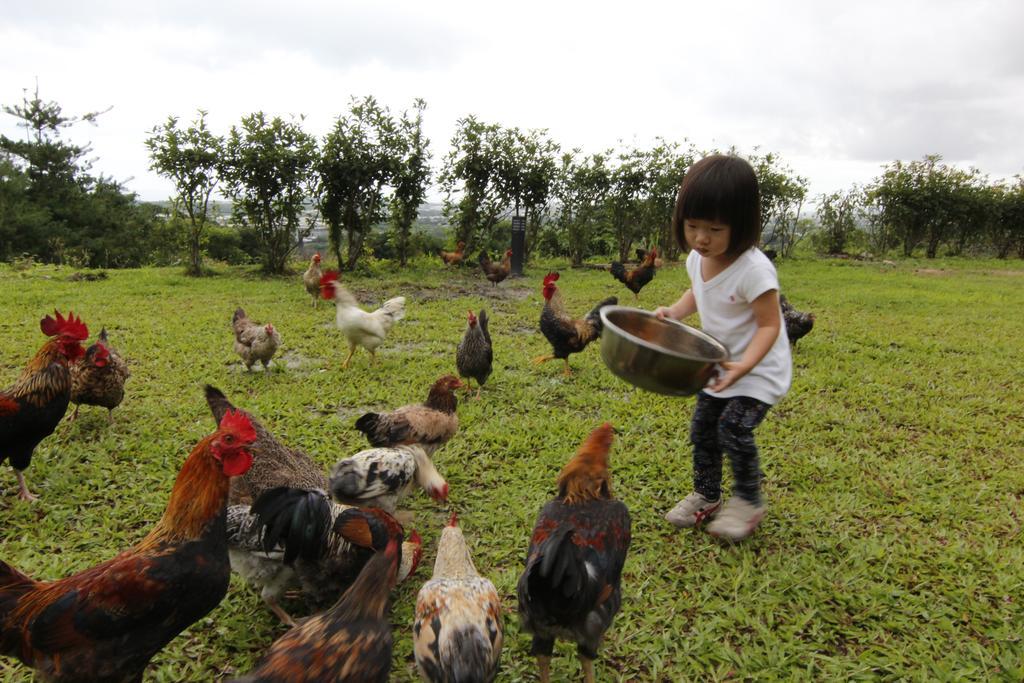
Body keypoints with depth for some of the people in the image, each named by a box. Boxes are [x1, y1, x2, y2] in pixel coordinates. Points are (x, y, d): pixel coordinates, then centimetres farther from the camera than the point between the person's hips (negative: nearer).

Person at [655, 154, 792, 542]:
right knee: (702, 430, 10)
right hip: (719, 366, 8)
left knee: (734, 427, -18)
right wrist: (674, 312, -5)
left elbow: (769, 324, -25)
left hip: (758, 370, -7)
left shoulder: (753, 269, -30)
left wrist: (744, 366, -39)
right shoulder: (697, 258, -6)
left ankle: (748, 501, 7)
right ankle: (706, 497, 30)